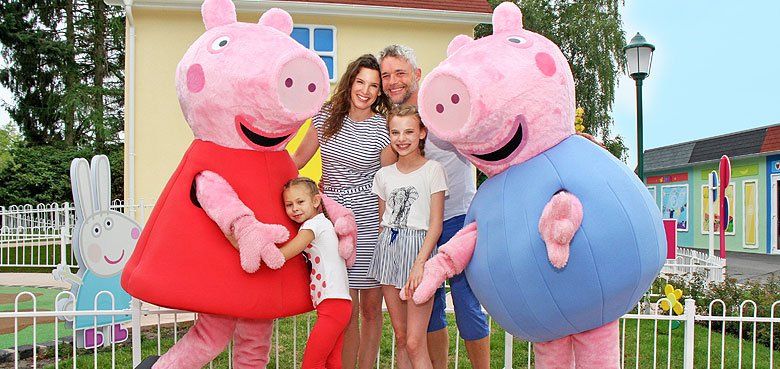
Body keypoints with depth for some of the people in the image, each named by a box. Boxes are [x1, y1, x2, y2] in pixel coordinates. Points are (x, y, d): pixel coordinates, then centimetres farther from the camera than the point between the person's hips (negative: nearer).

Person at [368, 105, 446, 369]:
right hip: (388, 249, 5)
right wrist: (386, 249, 7)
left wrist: (419, 263, -16)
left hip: (419, 247, -4)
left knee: (414, 343, -7)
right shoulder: (384, 175, 10)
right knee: (400, 337, 11)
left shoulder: (433, 170, -3)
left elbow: (436, 225, -8)